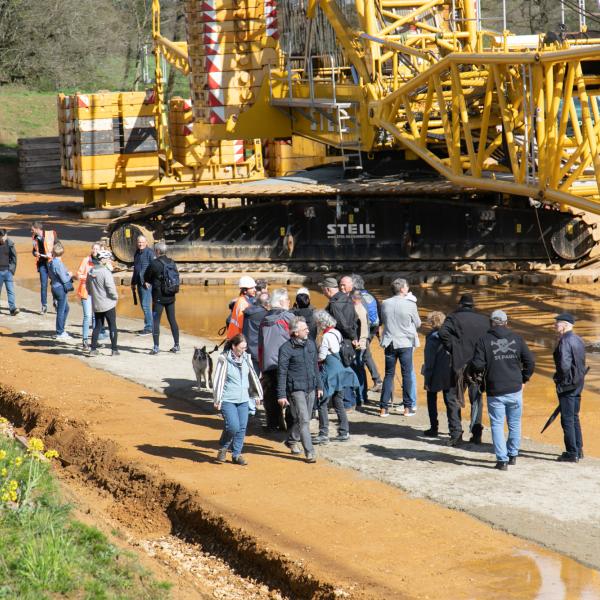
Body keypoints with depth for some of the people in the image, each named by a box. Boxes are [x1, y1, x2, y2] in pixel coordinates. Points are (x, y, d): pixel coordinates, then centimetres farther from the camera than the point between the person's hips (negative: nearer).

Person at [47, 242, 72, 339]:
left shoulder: (51, 263, 5)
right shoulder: (58, 263, -22)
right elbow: (64, 279, -20)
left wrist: (67, 274, 11)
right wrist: (69, 275, 1)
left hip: (55, 287, 9)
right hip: (61, 288, -9)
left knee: (66, 309, 22)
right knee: (61, 310, 1)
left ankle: (61, 330, 28)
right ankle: (60, 333, 9)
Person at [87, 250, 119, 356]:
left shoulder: (91, 271, 3)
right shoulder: (105, 272, -19)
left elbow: (88, 286, 12)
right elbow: (111, 288, -21)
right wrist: (115, 297, -3)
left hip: (96, 304, 6)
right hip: (108, 304, -6)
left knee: (97, 326, 14)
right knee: (112, 327, 5)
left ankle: (93, 349, 9)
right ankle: (114, 349, 7)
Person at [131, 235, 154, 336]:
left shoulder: (149, 253, -8)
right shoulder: (137, 253, 17)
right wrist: (133, 282, 22)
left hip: (147, 283, -9)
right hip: (139, 283, 9)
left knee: (145, 305, -11)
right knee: (143, 305, 11)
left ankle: (149, 328, -8)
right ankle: (149, 326, 17)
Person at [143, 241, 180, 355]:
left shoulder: (154, 263, -13)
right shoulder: (172, 263, 4)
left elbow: (145, 278, -5)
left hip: (159, 297, -5)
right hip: (171, 297, 5)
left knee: (156, 321, 0)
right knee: (172, 320, 12)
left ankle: (156, 347, -5)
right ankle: (176, 345, 15)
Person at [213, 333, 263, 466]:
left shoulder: (246, 358, 7)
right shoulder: (224, 359, -9)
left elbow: (252, 376, 19)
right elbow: (218, 380, -8)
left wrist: (257, 394, 22)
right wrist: (217, 400, -10)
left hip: (243, 400, 6)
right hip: (228, 400, -5)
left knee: (242, 428, 4)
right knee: (233, 426, -15)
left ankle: (236, 455, 16)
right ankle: (223, 448, 10)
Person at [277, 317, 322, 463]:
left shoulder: (310, 344, 7)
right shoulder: (286, 349, -12)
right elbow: (282, 373, -10)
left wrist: (319, 386, 18)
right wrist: (281, 395, -12)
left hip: (310, 389, 6)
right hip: (296, 389, -6)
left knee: (303, 419, 15)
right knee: (303, 420, -8)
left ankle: (292, 441, 38)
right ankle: (309, 452, -6)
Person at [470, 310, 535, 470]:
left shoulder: (484, 340, -5)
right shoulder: (516, 339, 3)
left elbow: (477, 365, -12)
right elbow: (530, 361, 3)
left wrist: (472, 370, 11)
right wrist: (524, 379, 16)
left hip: (494, 392, -2)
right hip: (515, 390, 2)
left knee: (497, 425, 4)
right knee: (514, 424, 16)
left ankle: (502, 459, -2)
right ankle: (513, 455, 25)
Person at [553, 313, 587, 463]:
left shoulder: (565, 341, -18)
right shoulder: (578, 340, 11)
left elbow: (564, 365, -25)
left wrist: (560, 379, -9)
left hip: (567, 387, -9)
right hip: (578, 385, 9)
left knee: (567, 420, -3)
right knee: (575, 418, 18)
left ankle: (571, 453, -1)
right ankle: (578, 450, 24)